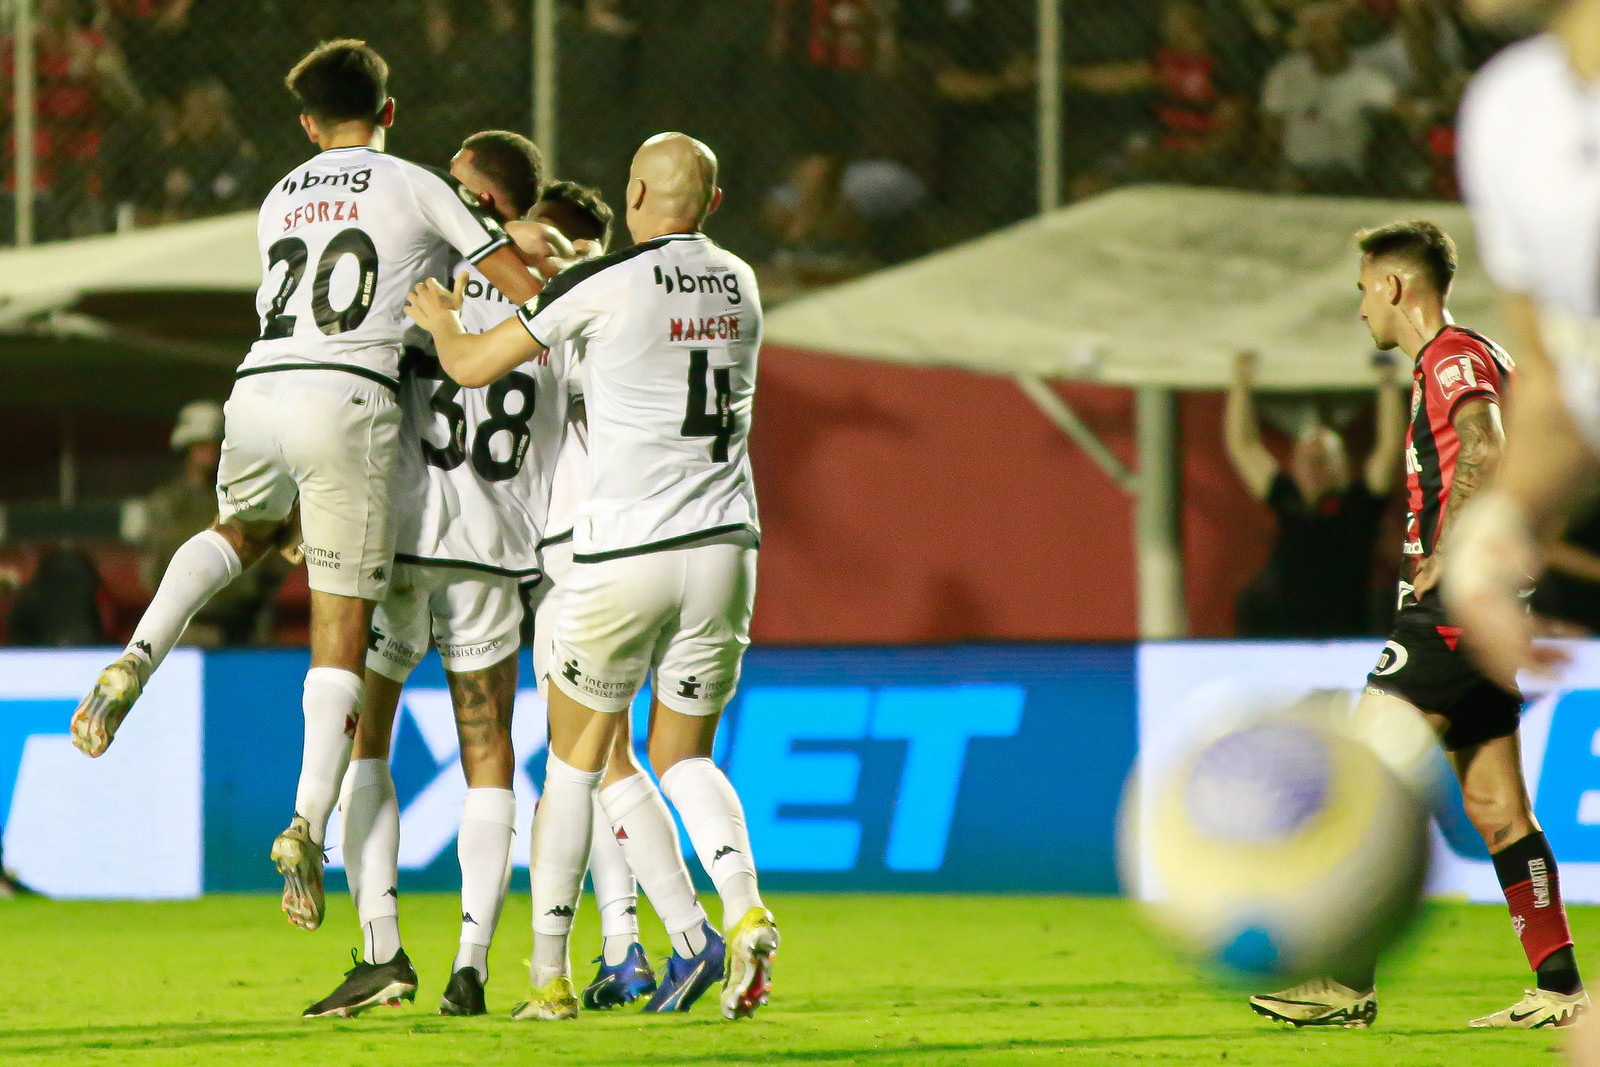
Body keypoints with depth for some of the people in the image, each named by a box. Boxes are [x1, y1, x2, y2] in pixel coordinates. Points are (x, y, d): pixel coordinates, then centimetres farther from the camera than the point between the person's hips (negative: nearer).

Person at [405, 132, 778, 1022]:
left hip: (626, 554, -4)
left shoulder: (609, 284, -9)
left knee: (578, 761, 10)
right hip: (723, 546, 4)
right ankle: (745, 910, -13)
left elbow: (473, 364, -4)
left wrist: (440, 318, 19)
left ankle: (550, 973, 12)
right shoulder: (740, 286, 9)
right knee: (685, 756, 15)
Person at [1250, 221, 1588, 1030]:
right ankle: (1559, 988, 5)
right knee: (1495, 809, 8)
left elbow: (1484, 452, -26)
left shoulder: (1453, 356, -8)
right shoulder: (1483, 360, 22)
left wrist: (1445, 557, -21)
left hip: (1454, 604, -10)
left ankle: (1348, 979, -18)